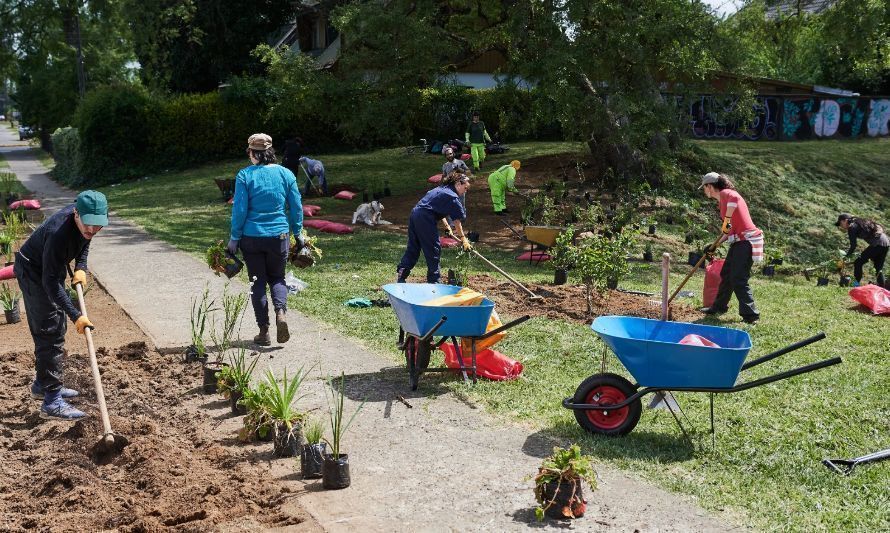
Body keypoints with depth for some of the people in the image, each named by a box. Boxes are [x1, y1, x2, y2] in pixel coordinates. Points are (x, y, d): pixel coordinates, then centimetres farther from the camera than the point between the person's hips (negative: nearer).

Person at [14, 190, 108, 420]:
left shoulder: (85, 222, -15)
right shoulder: (59, 233, -38)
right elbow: (50, 282, -35)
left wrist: (81, 267, -7)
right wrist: (76, 315, -36)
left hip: (51, 270, 9)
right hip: (33, 273, -9)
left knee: (57, 329, 17)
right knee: (50, 334, -11)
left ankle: (43, 384, 33)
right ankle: (51, 402, -9)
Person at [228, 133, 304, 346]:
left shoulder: (245, 175, -8)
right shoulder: (286, 174, -1)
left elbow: (240, 209, -8)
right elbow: (296, 207, 3)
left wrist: (234, 237, 1)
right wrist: (298, 233, 15)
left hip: (252, 237, -2)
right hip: (279, 236, 2)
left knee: (258, 282, 10)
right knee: (277, 278, 18)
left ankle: (264, 331, 11)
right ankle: (281, 312, -10)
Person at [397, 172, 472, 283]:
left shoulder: (442, 189, 21)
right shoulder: (452, 197, -7)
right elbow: (457, 221, -7)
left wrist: (446, 226, 24)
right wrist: (463, 239, 0)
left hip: (415, 213, 9)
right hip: (425, 219, -9)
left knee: (413, 248, 13)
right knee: (434, 249, 2)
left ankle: (401, 273, 10)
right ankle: (433, 280, 9)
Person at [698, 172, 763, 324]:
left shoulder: (725, 193, -9)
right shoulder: (724, 200, 20)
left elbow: (734, 198, -37)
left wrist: (726, 220, -29)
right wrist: (715, 246, 24)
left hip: (746, 241, -10)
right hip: (738, 242, 10)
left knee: (738, 280, -9)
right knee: (726, 274, 18)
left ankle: (750, 314, -3)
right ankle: (719, 307, 31)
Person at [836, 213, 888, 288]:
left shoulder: (852, 227, -3)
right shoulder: (860, 223, 24)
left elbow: (853, 246, -7)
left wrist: (845, 257, 3)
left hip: (877, 244, -9)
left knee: (858, 263, -2)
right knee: (879, 268, 18)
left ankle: (856, 285, -3)